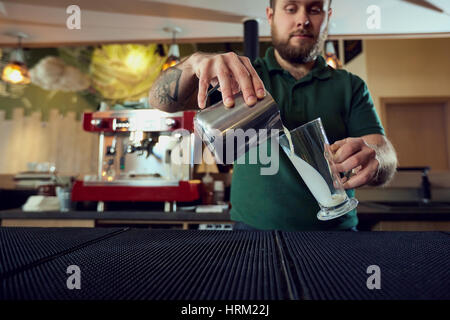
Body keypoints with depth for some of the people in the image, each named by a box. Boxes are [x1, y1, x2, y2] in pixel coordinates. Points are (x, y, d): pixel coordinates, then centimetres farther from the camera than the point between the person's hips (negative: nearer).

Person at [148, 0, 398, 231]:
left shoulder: (350, 87, 8)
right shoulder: (244, 75, 5)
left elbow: (386, 156, -2)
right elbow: (162, 100, -3)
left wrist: (371, 159, -25)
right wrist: (195, 63, -24)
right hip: (254, 225, -3)